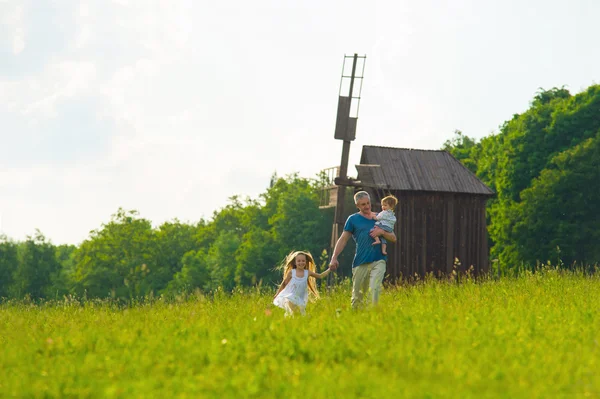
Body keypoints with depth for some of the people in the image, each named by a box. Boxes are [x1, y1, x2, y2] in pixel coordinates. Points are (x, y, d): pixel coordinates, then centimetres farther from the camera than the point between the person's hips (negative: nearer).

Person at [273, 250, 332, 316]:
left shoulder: (307, 273, 1)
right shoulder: (291, 272, -4)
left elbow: (320, 276, 9)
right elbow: (284, 283, 8)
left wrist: (329, 269, 1)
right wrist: (277, 294, 13)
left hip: (300, 299, 3)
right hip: (289, 297, -3)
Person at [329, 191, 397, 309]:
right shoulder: (353, 219, 9)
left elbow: (393, 238, 18)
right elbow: (343, 239, 7)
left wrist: (382, 232, -3)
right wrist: (334, 258, -4)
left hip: (378, 261, 0)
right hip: (360, 262, 0)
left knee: (375, 288, -22)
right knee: (357, 295, 3)